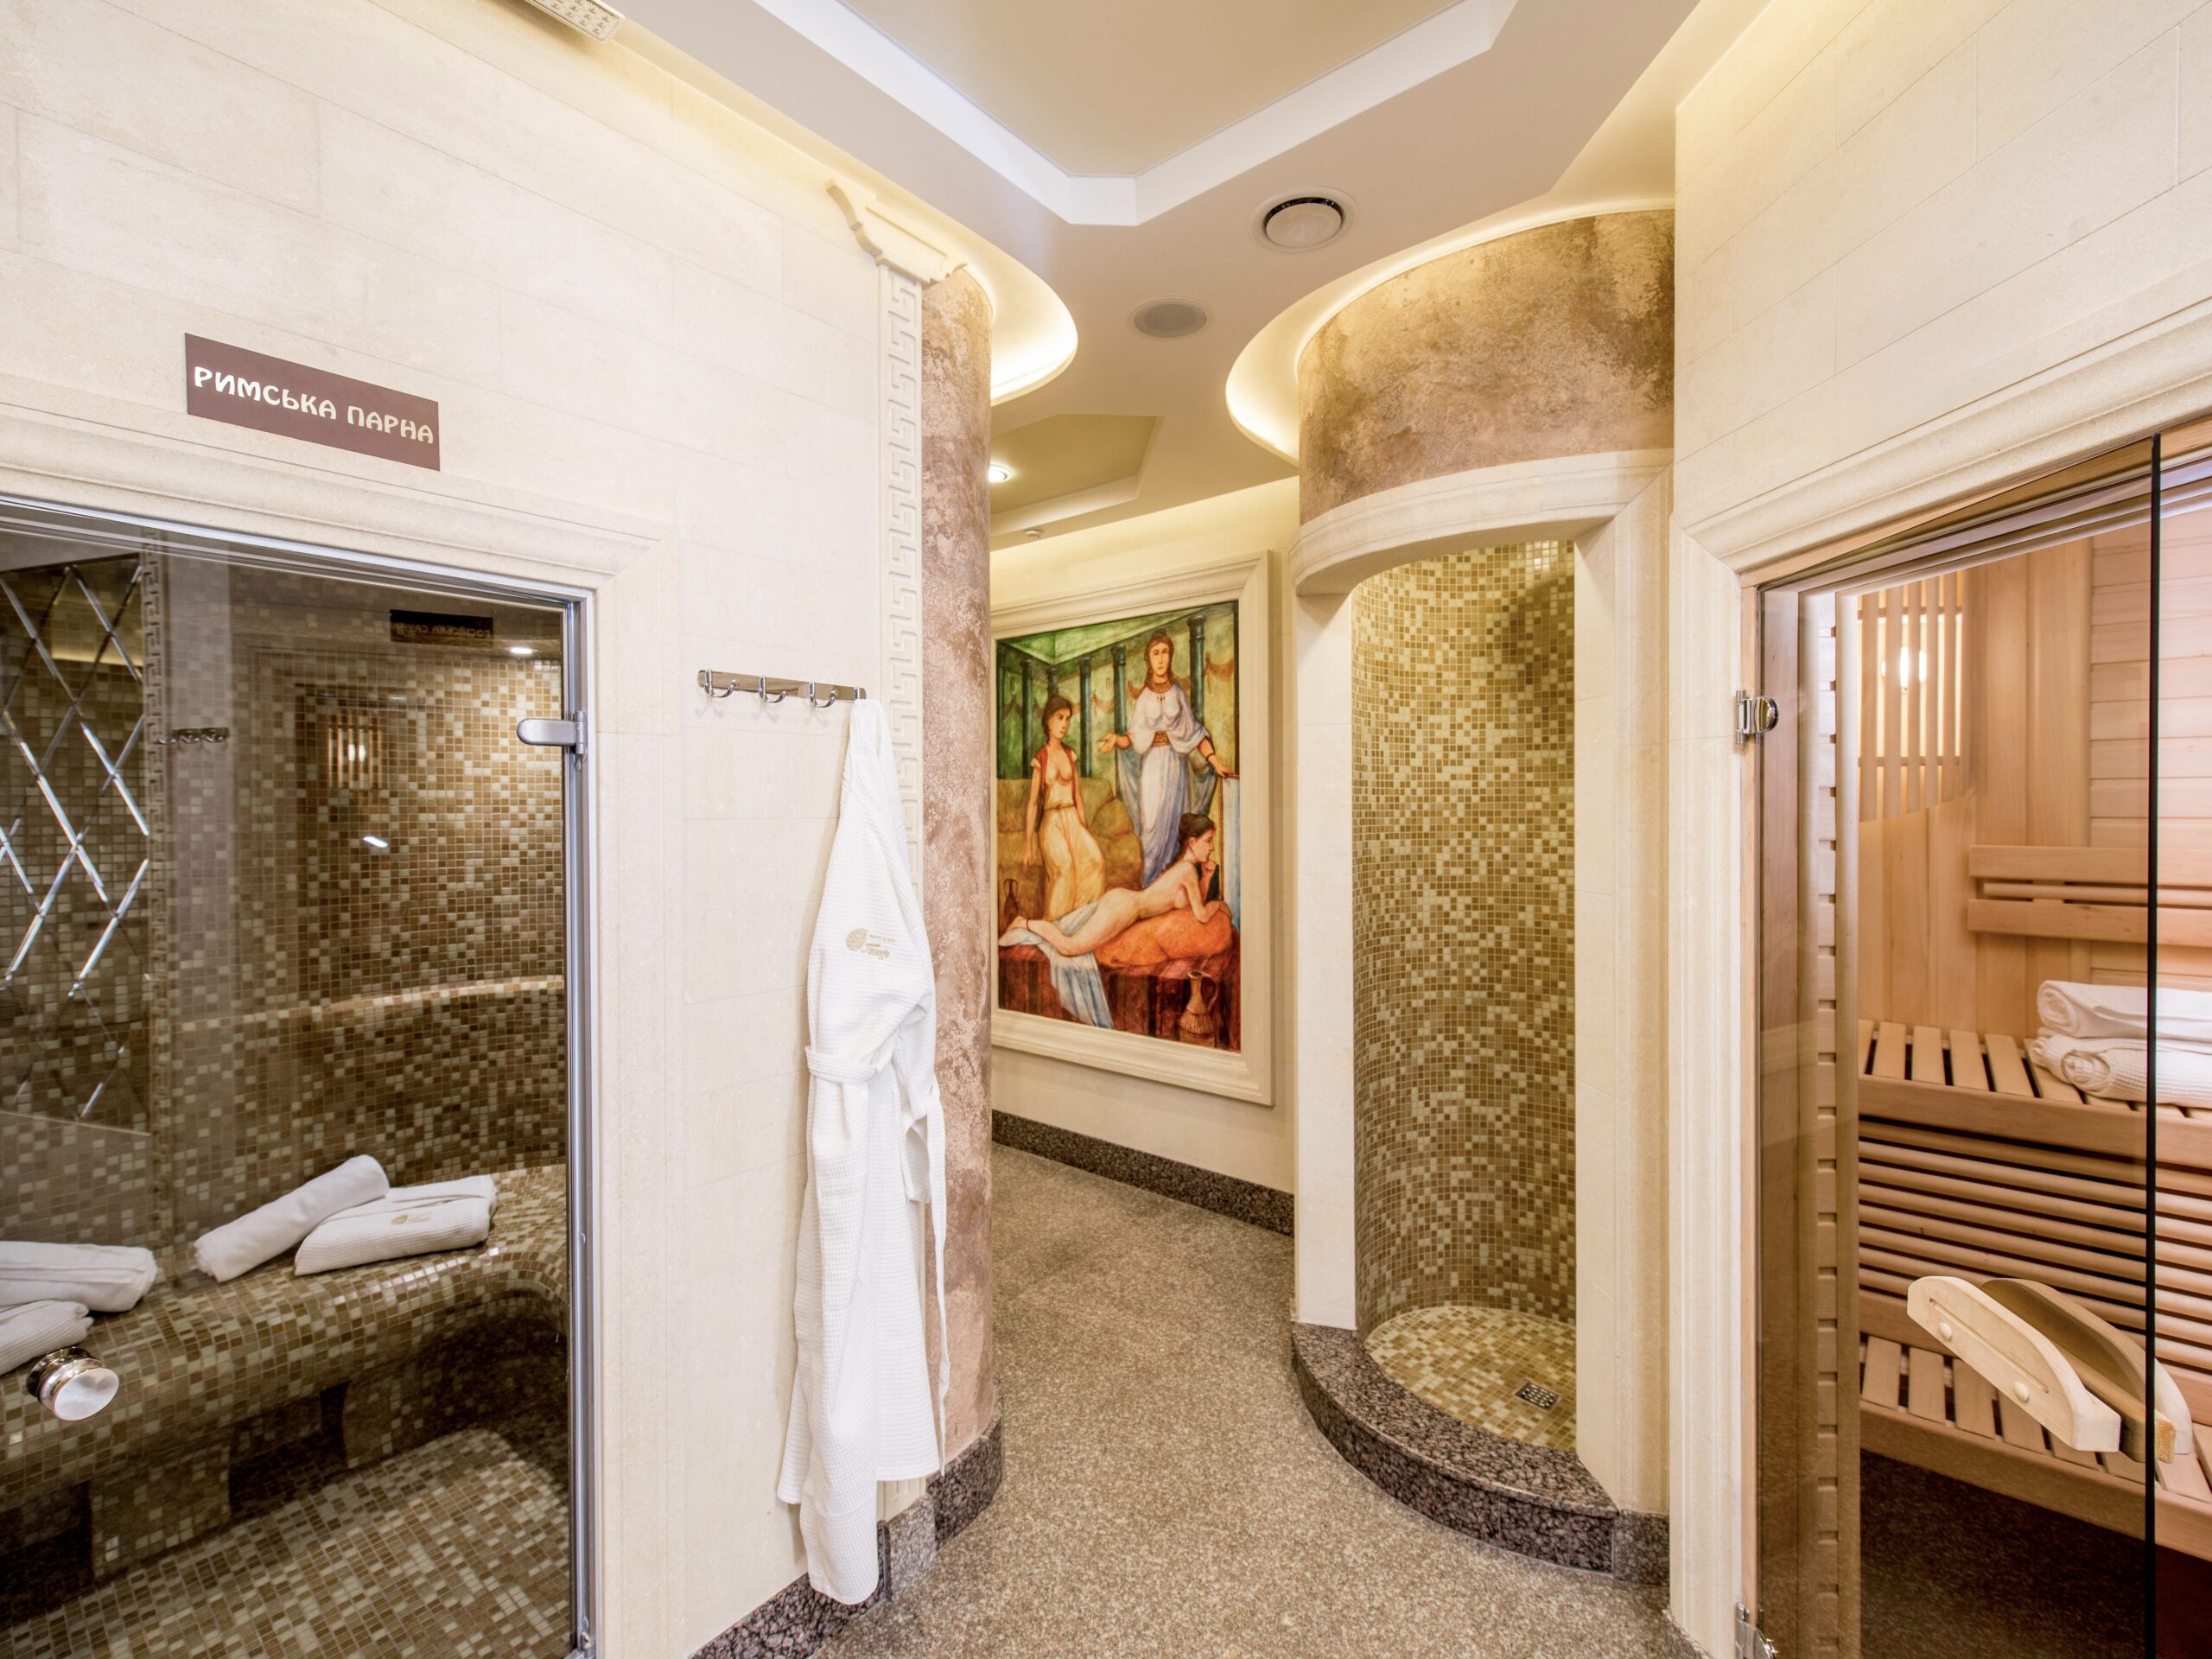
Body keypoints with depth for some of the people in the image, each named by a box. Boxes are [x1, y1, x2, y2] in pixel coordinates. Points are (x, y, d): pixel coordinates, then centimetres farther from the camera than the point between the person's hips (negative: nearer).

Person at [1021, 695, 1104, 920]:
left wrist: (1085, 828, 13)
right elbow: (1032, 803, 0)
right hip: (1051, 822, -4)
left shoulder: (1070, 754, 11)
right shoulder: (1040, 759, 0)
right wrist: (1028, 846, -2)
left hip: (1073, 819, 4)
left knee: (1095, 858, -23)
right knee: (1063, 867, -30)